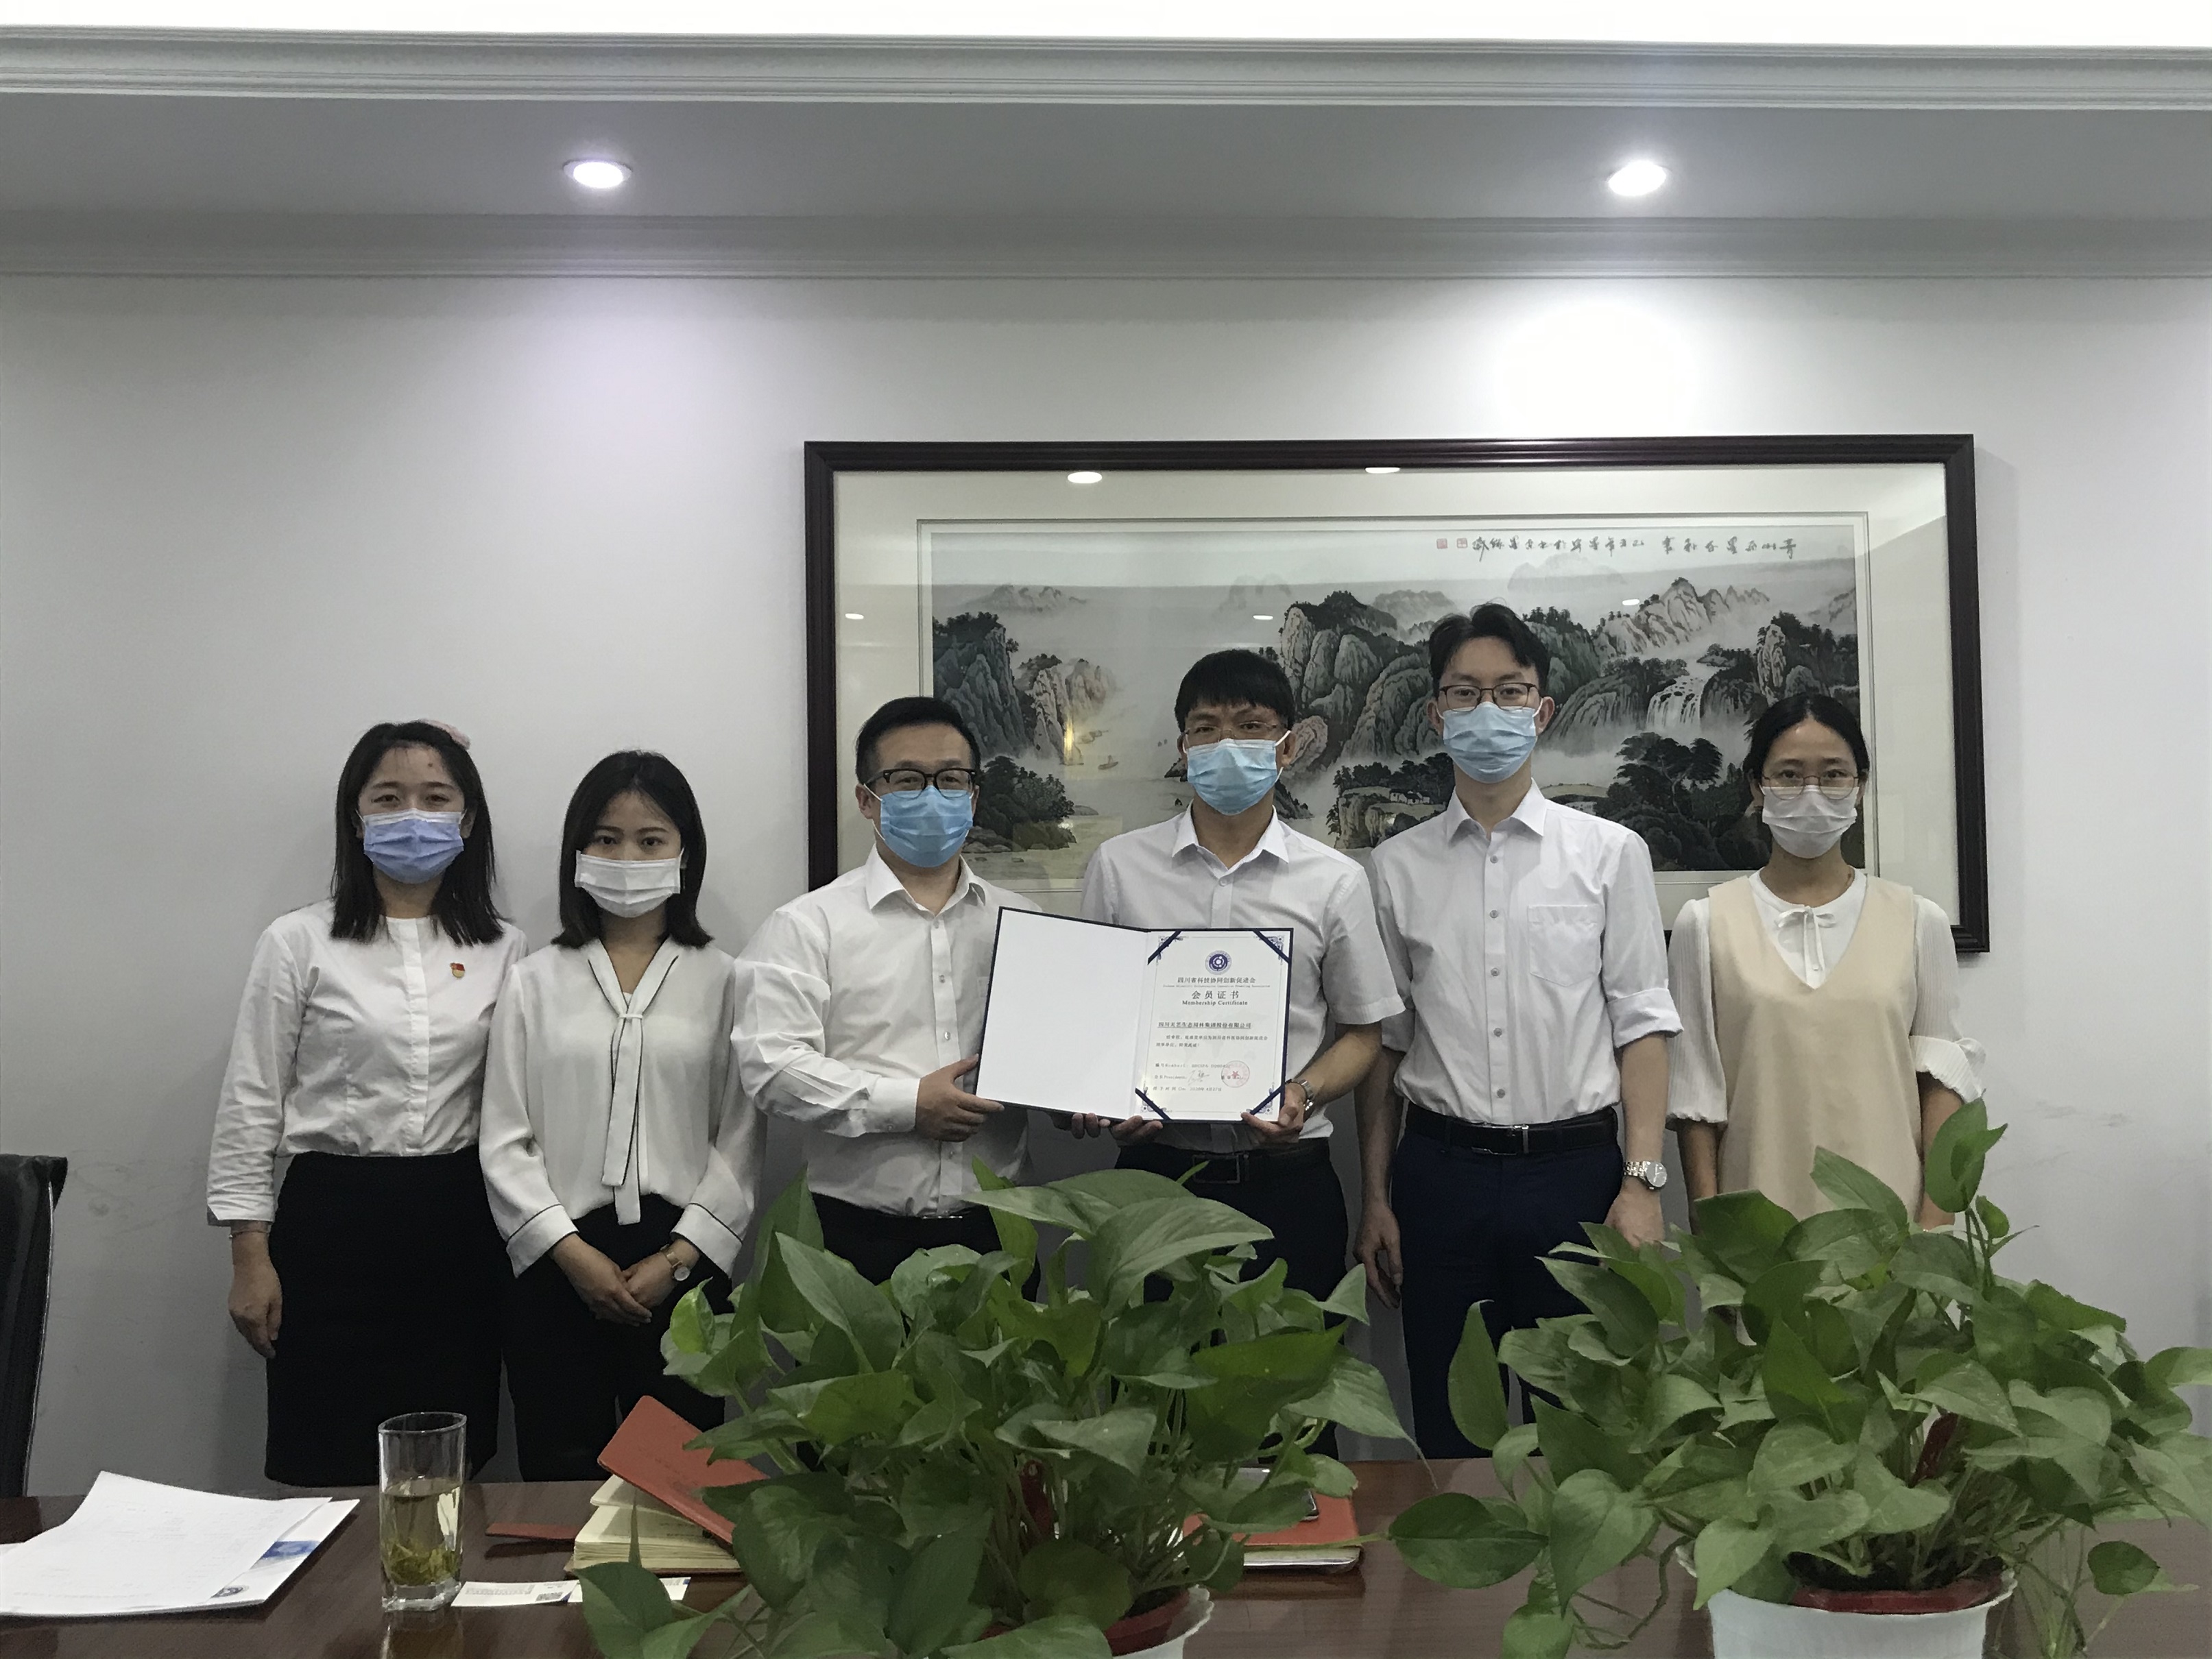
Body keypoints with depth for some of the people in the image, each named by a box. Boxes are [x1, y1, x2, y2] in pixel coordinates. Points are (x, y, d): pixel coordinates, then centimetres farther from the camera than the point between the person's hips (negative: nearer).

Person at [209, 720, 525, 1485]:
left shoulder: (503, 950, 5)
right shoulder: (299, 944, -1)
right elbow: (250, 1105, 0)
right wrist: (251, 1257, -2)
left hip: (458, 1225, 2)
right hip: (333, 1220, -2)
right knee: (333, 1475, 2)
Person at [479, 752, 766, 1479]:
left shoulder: (721, 980, 4)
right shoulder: (536, 983, 8)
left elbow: (740, 1138, 1)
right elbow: (505, 1141, 3)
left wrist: (676, 1258, -8)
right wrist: (574, 1254, -7)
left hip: (682, 1262, -1)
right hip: (558, 1263, 1)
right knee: (560, 1473, 5)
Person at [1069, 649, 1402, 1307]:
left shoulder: (1335, 881, 2)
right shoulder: (1118, 866, 4)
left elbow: (1361, 1030, 7)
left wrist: (1304, 1094, -12)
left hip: (1288, 1179, 0)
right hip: (1157, 1171, 1)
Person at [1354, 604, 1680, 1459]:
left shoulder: (1610, 853, 3)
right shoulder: (1399, 865, 6)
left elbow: (1642, 1025, 1)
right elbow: (1383, 1039, 8)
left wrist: (1642, 1180, -8)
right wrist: (1375, 1197, 5)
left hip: (1576, 1168, -1)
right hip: (1440, 1172, 1)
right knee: (1449, 1436, 9)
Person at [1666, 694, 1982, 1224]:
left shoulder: (1918, 922, 5)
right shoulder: (1705, 924, 2)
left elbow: (1942, 1080, 4)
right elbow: (1695, 1096, 2)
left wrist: (1936, 1227, -4)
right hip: (1757, 1222, -1)